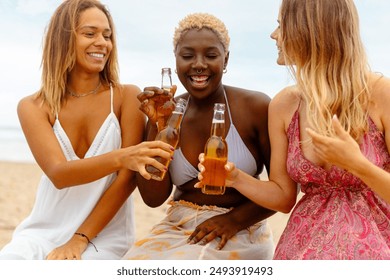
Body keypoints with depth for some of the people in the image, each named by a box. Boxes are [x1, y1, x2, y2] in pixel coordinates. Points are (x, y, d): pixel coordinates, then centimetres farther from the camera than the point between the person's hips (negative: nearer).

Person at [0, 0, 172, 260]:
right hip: (43, 231, 2)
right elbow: (59, 174, -17)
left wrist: (80, 239, -14)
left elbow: (128, 176, -8)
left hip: (103, 236, -2)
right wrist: (119, 158, -35)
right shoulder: (33, 107, -2)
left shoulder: (127, 96, -4)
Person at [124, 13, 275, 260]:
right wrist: (157, 125, -10)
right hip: (177, 228, 4)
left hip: (239, 234, -3)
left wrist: (235, 219, -15)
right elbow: (153, 198, -2)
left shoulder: (255, 107, -8)